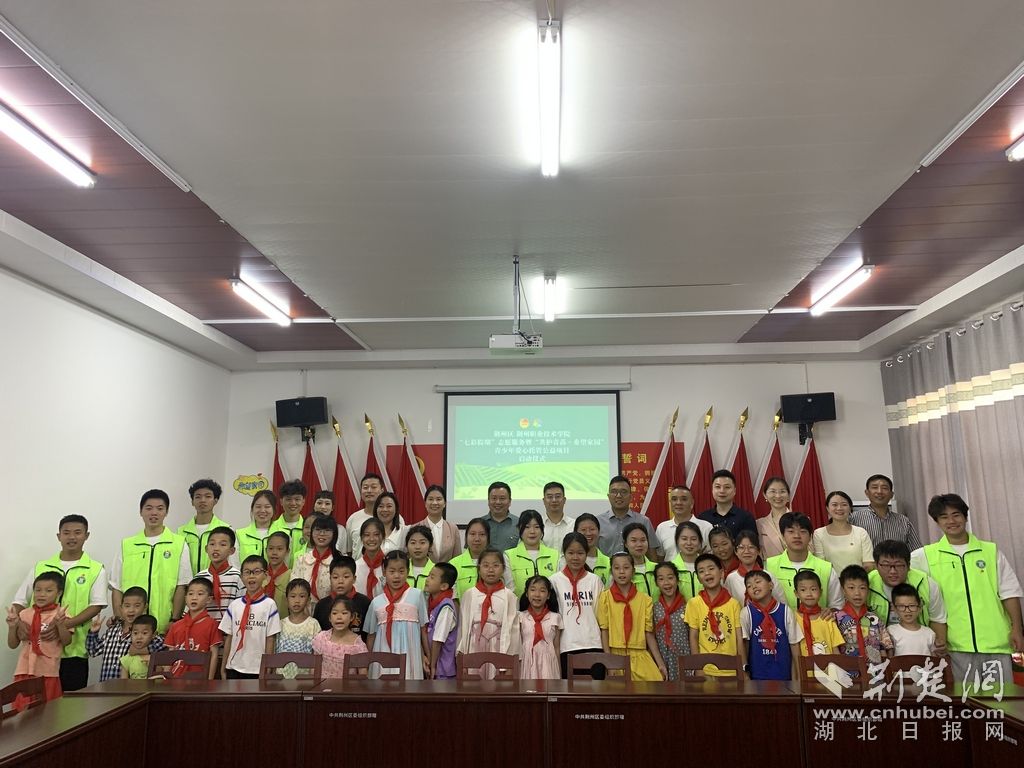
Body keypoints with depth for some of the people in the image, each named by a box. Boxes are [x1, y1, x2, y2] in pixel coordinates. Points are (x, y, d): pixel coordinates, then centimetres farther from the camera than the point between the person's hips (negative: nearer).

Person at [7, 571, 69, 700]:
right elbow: (12, 645, 9)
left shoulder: (61, 615, -2)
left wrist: (60, 624, -24)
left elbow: (66, 642, -9)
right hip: (25, 670, 2)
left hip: (49, 672, -2)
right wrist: (12, 627, -8)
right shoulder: (24, 614, 5)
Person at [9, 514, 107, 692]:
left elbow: (97, 606, -5)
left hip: (74, 650, -2)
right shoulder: (40, 567, 12)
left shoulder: (96, 569, 3)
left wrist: (66, 624, -19)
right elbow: (20, 602, 12)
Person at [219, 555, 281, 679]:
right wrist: (223, 667, 7)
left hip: (258, 669, -3)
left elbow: (270, 640, -5)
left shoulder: (269, 605, -6)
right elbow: (229, 638, 7)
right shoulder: (234, 605, 4)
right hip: (234, 667, 3)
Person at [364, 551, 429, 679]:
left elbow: (423, 628, 4)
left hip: (409, 657, -1)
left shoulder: (417, 595, 0)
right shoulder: (377, 602, 5)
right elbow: (371, 635, 12)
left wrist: (427, 656, 6)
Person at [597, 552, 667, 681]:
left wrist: (661, 664, 4)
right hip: (616, 656, -1)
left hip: (640, 657, 1)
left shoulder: (645, 600, 4)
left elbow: (649, 634, 6)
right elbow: (604, 631, -1)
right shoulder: (605, 597, -1)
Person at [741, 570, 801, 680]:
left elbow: (794, 643, 2)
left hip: (783, 673, 1)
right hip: (757, 674, 0)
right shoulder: (747, 613, -5)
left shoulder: (785, 611, -3)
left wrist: (797, 676, 2)